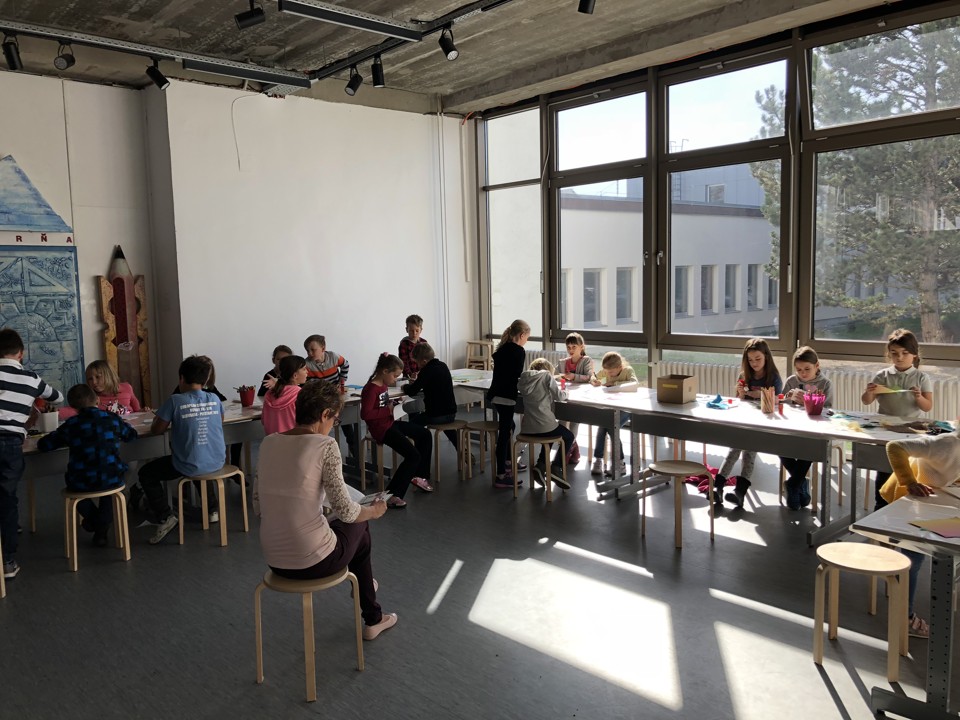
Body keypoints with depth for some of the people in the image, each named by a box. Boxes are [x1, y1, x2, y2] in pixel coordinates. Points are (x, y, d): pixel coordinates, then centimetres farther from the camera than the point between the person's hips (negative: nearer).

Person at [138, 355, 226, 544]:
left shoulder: (175, 400, -12)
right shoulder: (214, 399, 0)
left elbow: (156, 430, -5)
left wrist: (170, 422, 16)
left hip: (189, 467, -5)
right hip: (216, 463, 5)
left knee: (146, 474, 16)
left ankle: (165, 517, 3)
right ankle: (212, 509, 40)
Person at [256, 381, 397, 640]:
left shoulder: (268, 442, 2)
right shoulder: (325, 445, -16)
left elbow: (259, 501, 11)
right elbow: (346, 511, -16)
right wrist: (375, 510, 5)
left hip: (274, 561, 6)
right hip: (313, 561, -6)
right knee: (358, 525, 27)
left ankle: (361, 582, 57)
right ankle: (373, 619, 41)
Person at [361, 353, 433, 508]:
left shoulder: (384, 385, 9)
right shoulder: (370, 389, -20)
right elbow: (365, 414, -26)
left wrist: (393, 404, 5)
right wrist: (388, 410, -22)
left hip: (390, 423, 10)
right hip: (381, 428, -10)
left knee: (425, 434, 17)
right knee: (413, 455, -19)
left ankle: (419, 475, 28)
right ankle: (391, 495, -14)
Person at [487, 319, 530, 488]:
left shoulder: (502, 348, 13)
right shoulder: (519, 351, -11)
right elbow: (516, 377, -11)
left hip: (495, 394, 9)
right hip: (506, 397, -9)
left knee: (508, 427, 25)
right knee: (505, 432, -6)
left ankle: (507, 462, 39)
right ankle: (501, 476, -4)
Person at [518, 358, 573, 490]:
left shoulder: (524, 378, 10)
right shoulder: (547, 375, -3)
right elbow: (558, 395, -5)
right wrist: (565, 392, 17)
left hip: (526, 428, 6)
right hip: (544, 426, -5)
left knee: (550, 434, 37)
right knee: (569, 437, 24)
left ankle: (540, 465, 18)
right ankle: (556, 468, 6)